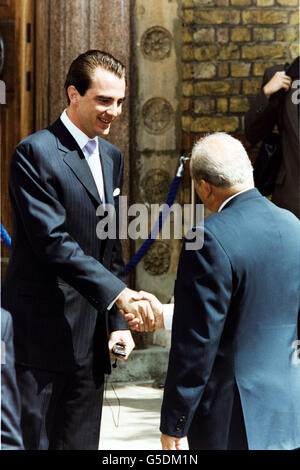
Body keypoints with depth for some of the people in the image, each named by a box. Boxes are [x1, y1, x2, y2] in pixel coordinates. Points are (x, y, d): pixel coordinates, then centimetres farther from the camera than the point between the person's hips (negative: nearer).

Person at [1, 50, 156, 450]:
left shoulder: (111, 157, 15)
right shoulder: (36, 153, -10)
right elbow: (52, 242, -20)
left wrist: (119, 321, 11)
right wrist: (118, 293, -26)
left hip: (90, 339, 7)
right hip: (43, 335, -7)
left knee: (80, 441, 11)